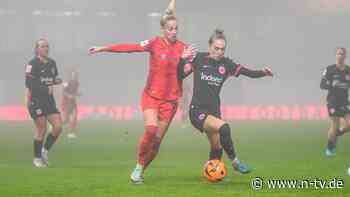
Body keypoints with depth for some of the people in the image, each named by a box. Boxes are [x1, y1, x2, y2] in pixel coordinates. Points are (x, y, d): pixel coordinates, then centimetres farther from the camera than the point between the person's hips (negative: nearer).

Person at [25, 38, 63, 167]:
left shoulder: (52, 63, 11)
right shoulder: (33, 64, -9)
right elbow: (28, 83, -15)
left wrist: (57, 81, 0)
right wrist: (27, 99, -24)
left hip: (49, 100, 7)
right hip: (36, 100, -7)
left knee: (58, 127, -3)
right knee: (42, 130, -5)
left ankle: (45, 150, 17)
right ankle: (37, 158, 10)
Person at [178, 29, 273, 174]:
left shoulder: (226, 64, 4)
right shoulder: (199, 59, -3)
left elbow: (250, 73, 1)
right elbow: (180, 75, -1)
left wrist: (263, 73, -17)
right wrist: (183, 60, -16)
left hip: (214, 111, 5)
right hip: (197, 111, -5)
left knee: (217, 148, 10)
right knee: (223, 127, -28)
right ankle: (235, 161, -13)